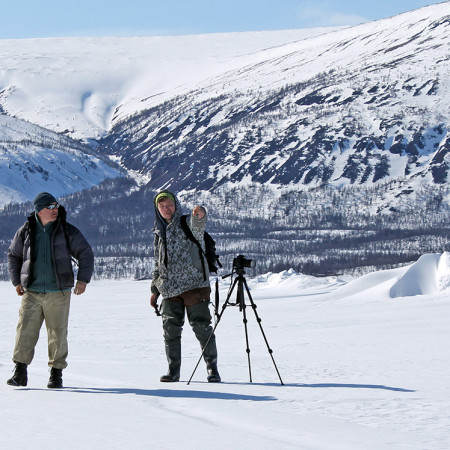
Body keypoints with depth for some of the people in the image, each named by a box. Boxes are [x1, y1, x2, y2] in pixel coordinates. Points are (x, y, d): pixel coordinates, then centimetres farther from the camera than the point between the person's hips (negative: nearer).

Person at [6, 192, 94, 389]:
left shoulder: (68, 231, 1)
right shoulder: (26, 231, 5)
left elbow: (86, 254, 7)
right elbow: (13, 255, 19)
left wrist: (83, 279, -3)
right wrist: (16, 281, 12)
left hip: (58, 293, -1)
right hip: (31, 293, 1)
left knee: (58, 334, 2)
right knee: (25, 330, -7)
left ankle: (56, 373, 12)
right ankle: (20, 373, -3)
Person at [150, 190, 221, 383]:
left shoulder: (186, 224, 2)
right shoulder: (159, 233, 20)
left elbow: (197, 226, -25)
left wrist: (199, 215, -48)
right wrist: (155, 289, 20)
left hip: (194, 284, -5)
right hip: (170, 289, 5)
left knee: (202, 327, -7)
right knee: (170, 329, 1)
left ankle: (212, 368, 0)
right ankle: (173, 370, 10)